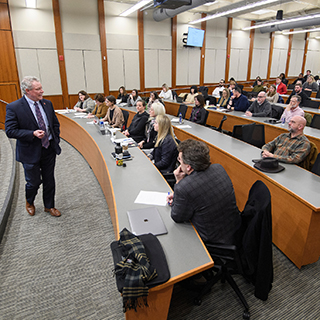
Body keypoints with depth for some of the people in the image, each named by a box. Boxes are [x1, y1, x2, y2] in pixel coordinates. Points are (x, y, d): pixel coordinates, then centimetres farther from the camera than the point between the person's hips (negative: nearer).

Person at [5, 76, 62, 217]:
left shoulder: (47, 104, 3)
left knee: (49, 180, 14)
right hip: (31, 152, -4)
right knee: (34, 182, 10)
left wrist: (56, 140, 3)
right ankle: (29, 202, 43)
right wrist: (33, 134, -24)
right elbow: (10, 131, -14)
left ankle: (49, 206, 35)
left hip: (49, 149, 4)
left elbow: (55, 124, 12)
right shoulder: (13, 107, -13)